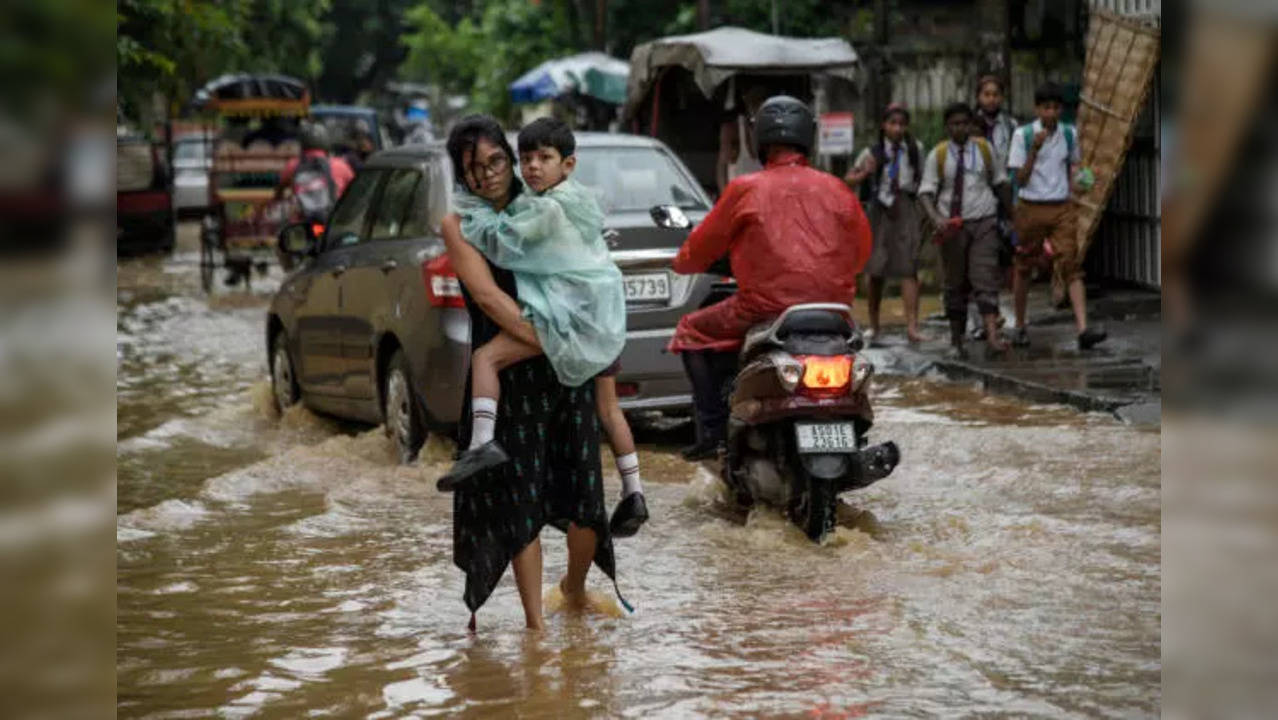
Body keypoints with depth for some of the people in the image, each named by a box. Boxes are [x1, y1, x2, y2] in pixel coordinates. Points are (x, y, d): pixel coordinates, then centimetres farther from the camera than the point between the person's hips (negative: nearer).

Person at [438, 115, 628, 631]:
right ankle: (535, 623, 8)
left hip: (569, 370, 4)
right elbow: (488, 297, -14)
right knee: (521, 500, -2)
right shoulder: (458, 225, -2)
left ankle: (575, 589, 32)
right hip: (507, 375, -4)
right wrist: (546, 341, -22)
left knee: (584, 498, 5)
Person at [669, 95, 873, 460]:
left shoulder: (746, 189, -2)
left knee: (691, 332, 18)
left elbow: (701, 249, 7)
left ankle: (712, 427, 7)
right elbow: (861, 252, 18)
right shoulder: (837, 189, 7)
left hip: (766, 308, -4)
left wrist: (682, 262, 30)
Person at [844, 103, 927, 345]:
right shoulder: (873, 153, 1)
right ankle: (873, 325, 22)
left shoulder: (915, 149, 5)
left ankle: (912, 326, -19)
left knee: (908, 269, -12)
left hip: (907, 210, 0)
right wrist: (864, 173, -16)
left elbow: (922, 178, 19)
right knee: (876, 271, 9)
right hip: (880, 211, 0)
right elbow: (848, 180, 3)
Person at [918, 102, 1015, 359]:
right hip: (952, 225, 0)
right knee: (955, 283, 6)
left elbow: (1000, 182, 13)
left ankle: (992, 334, -25)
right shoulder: (937, 155, 0)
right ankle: (956, 341, 13)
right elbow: (926, 192, -5)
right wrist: (936, 218, -22)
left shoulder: (984, 149, 5)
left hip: (984, 222, 0)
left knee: (985, 277, -13)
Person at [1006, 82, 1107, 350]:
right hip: (1031, 208, -2)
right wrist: (1034, 149, -20)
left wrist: (1077, 176, 4)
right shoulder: (1023, 134, -6)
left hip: (1062, 209, 2)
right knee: (1023, 267, 9)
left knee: (1072, 266, -10)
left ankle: (1083, 330, -20)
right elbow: (1020, 179, -9)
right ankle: (1020, 326, 26)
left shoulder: (1069, 133, 5)